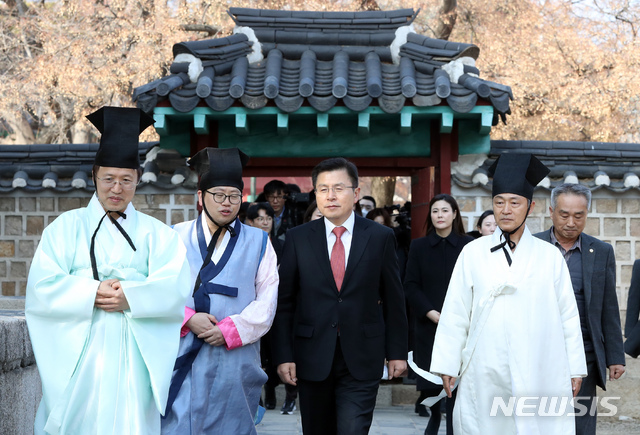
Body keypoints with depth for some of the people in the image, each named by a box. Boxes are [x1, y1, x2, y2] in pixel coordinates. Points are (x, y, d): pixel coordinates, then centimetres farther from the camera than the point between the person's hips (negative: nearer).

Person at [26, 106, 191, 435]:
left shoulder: (156, 234, 12)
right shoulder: (66, 228, 10)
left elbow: (176, 287, -3)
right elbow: (41, 288, -3)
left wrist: (129, 297, -17)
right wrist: (93, 293, -16)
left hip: (136, 356, 1)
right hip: (79, 353, 0)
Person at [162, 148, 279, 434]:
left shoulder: (259, 243, 10)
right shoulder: (176, 238, 9)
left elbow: (266, 301, 3)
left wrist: (231, 330, -10)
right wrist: (189, 318, -13)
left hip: (235, 360, 1)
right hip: (183, 359, 0)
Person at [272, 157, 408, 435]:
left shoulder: (380, 237, 2)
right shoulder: (297, 239, 3)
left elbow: (393, 300, 5)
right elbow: (284, 302, 3)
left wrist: (396, 352, 3)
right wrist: (284, 355, -4)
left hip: (362, 360, -1)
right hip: (312, 359, 2)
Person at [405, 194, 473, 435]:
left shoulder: (468, 245, 3)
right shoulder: (418, 246, 7)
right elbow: (410, 286, 2)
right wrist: (432, 314, -10)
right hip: (428, 326, 1)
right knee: (429, 385, 5)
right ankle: (434, 415, 34)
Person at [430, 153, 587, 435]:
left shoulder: (550, 257, 6)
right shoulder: (473, 253, 4)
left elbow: (568, 316, 7)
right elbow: (454, 314, 4)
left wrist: (575, 369, 6)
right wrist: (448, 365, 2)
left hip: (540, 378, 0)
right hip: (484, 378, 0)